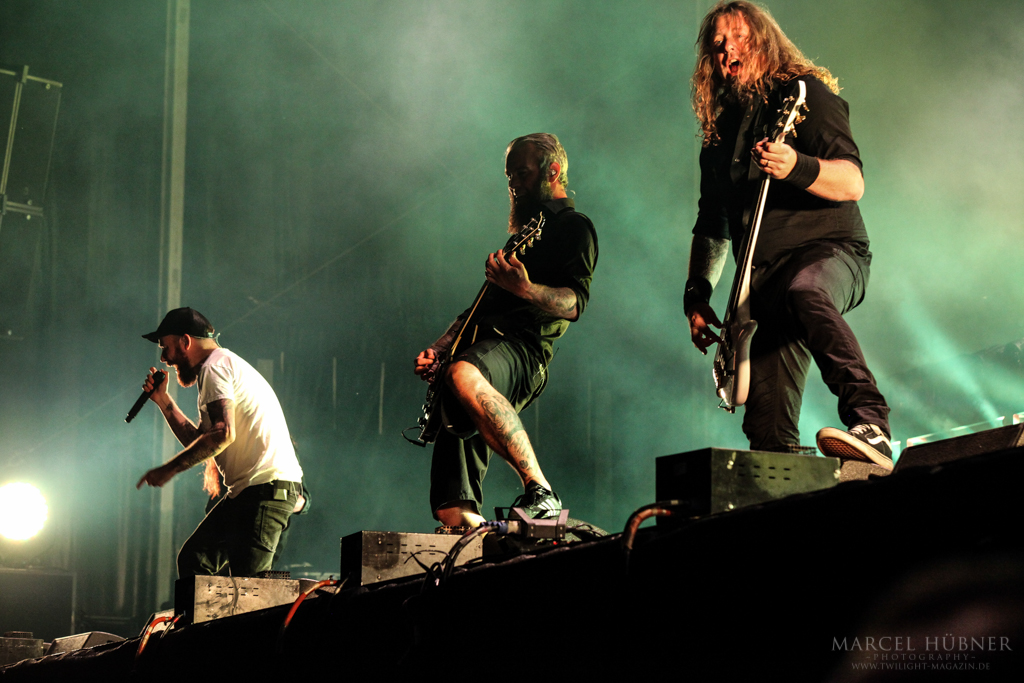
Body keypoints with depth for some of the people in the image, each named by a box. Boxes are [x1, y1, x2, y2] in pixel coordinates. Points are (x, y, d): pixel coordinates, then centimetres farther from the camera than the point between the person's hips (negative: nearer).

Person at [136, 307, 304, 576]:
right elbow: (200, 444, 25)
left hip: (267, 486, -11)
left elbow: (222, 435, -22)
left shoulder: (215, 365, -7)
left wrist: (168, 470, -16)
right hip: (246, 492, 11)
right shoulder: (227, 365, 26)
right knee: (193, 559, 11)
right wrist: (163, 401, 24)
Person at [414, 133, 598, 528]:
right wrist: (437, 349, 18)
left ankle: (540, 493, -39)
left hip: (522, 348, -9)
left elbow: (574, 303, -13)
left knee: (463, 376, -43)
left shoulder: (574, 227, 4)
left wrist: (524, 289, -32)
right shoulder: (525, 232, 32)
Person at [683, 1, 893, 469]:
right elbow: (712, 225, 28)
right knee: (767, 429, -6)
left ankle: (870, 428, -51)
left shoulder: (804, 93, 1)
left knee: (802, 292, -42)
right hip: (765, 273, 6)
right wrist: (697, 295, 14)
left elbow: (852, 183, -12)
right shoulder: (720, 131, 21)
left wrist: (796, 167, -31)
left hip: (828, 250, -6)